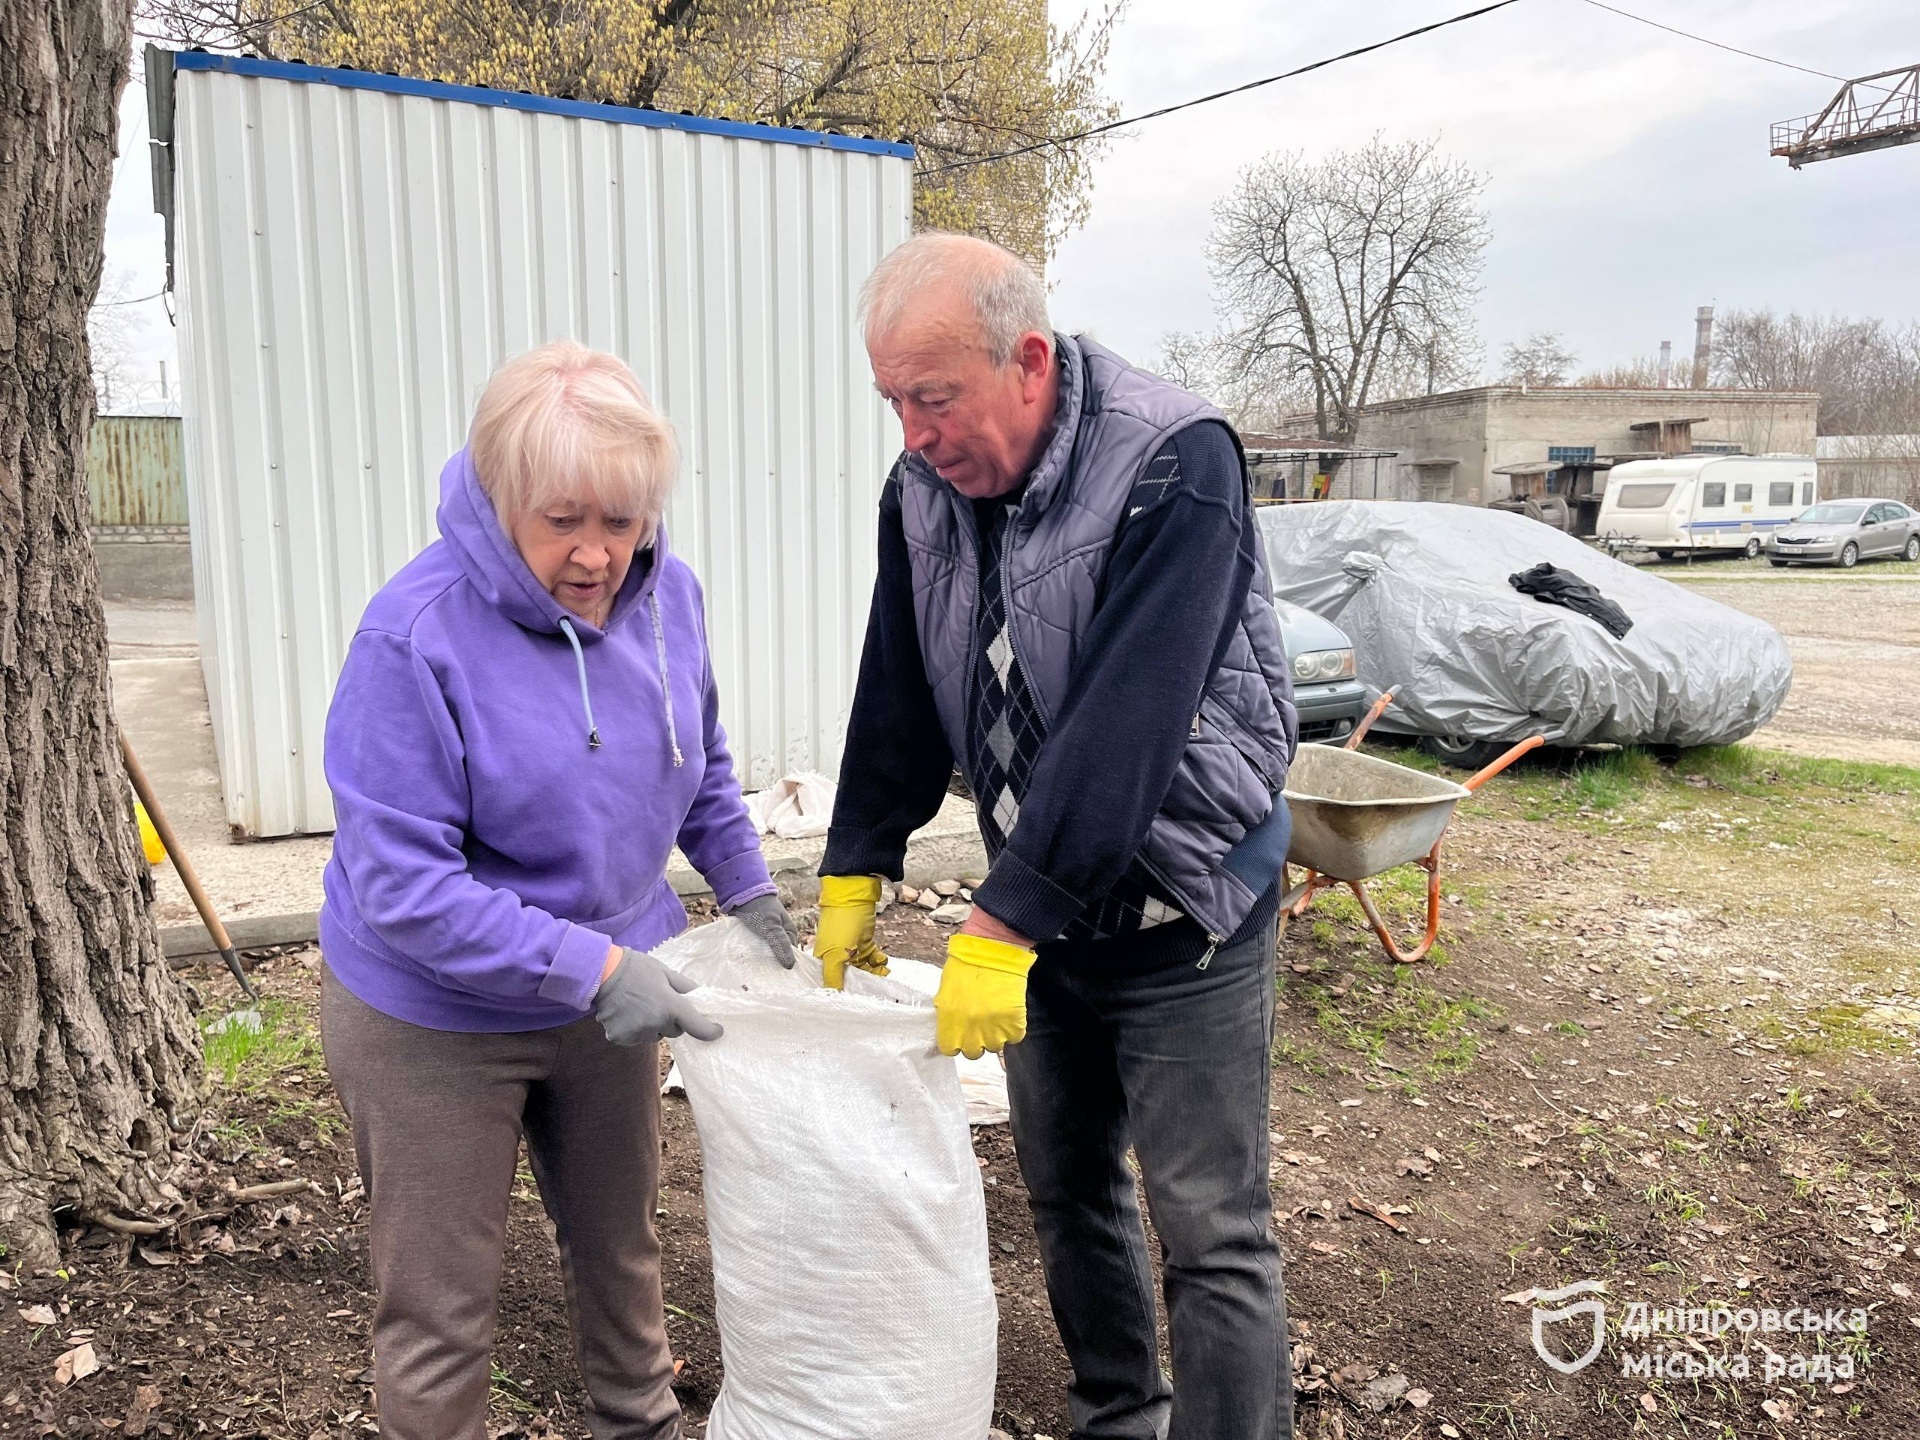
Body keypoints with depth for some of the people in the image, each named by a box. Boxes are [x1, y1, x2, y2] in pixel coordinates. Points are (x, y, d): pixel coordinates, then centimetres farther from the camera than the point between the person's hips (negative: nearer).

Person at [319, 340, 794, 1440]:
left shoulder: (667, 593, -9)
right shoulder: (416, 636, -26)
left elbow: (703, 770, 9)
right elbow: (400, 884, -27)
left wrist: (749, 894, 6)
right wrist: (592, 967, -32)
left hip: (607, 984, 6)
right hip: (437, 1019, -5)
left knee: (621, 1243, 25)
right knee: (441, 1305, 11)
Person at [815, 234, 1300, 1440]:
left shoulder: (1175, 462, -23)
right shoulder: (923, 484, -2)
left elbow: (1123, 726, -30)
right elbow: (899, 697, 4)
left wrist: (1004, 928, -30)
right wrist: (854, 874, -1)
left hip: (1182, 907, -6)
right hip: (1039, 898, 7)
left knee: (1212, 1231, 2)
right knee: (1066, 1186, 19)